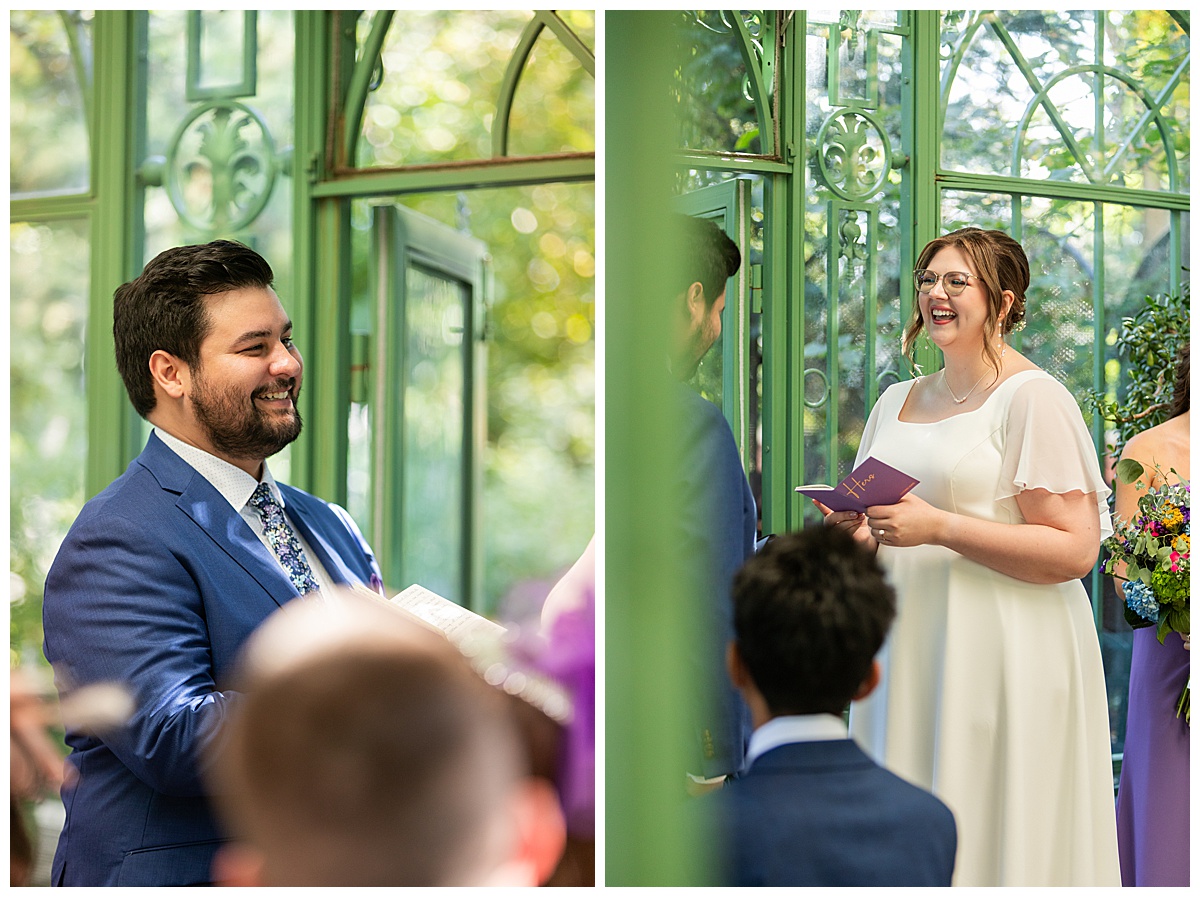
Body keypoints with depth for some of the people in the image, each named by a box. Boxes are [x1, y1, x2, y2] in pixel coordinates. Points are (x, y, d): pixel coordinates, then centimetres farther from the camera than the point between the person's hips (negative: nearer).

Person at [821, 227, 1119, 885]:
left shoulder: (1033, 398, -7)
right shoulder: (897, 400, 16)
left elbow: (1075, 550, -14)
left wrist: (939, 527, -19)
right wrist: (856, 532, 2)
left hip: (1003, 655, -7)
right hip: (905, 652, 7)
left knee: (993, 834, -4)